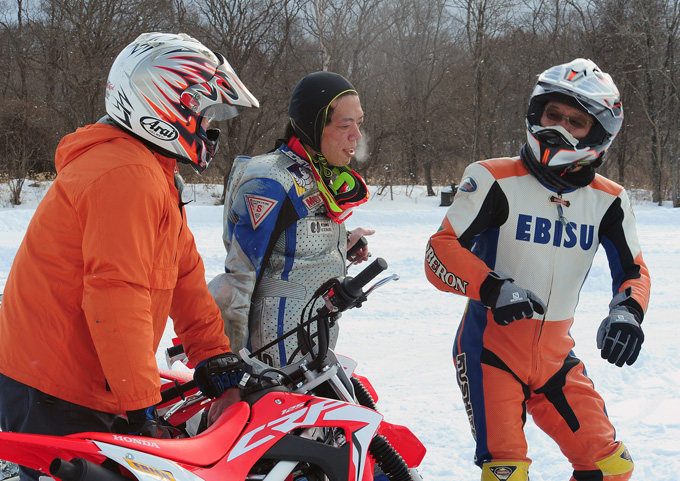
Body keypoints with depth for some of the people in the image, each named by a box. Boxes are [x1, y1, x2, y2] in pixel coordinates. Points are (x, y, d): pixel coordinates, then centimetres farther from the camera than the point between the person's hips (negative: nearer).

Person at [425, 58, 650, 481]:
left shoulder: (608, 201, 1)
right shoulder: (496, 180, -12)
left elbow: (633, 271, 8)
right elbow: (441, 252, -13)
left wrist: (627, 313, -14)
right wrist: (493, 288, -30)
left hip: (556, 357, 4)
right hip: (492, 350, -4)